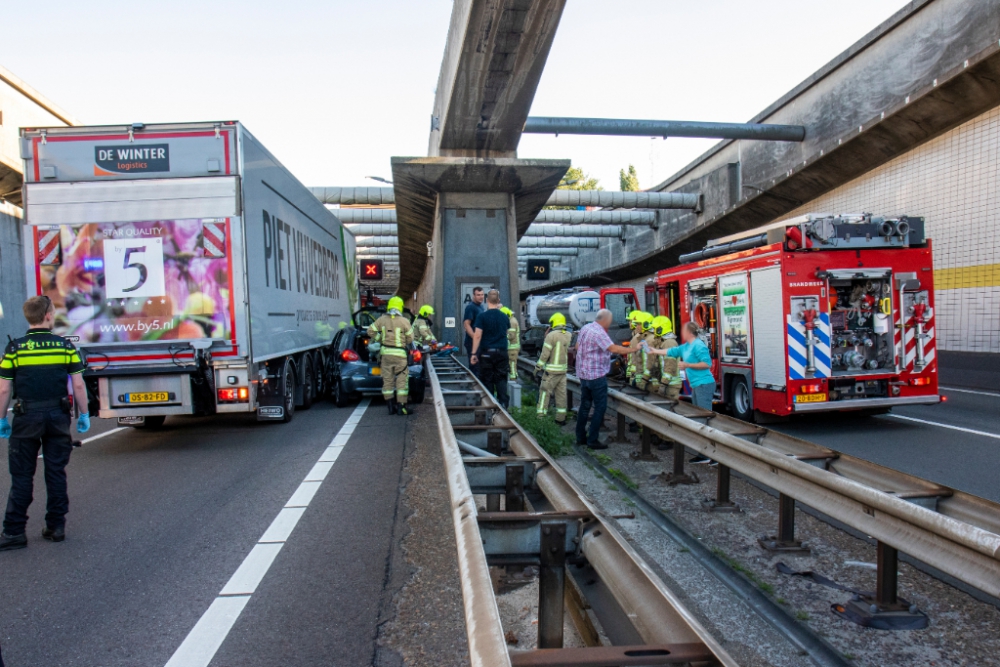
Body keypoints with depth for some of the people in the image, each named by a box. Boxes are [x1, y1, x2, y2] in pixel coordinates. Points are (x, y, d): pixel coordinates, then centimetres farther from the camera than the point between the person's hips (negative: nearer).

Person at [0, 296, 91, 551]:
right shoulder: (65, 345, -3)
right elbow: (78, 385, -2)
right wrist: (84, 414, 7)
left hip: (27, 416, -1)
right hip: (58, 415, 1)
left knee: (21, 476, 7)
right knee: (56, 472, 10)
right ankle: (56, 527, 15)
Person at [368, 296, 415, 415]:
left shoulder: (382, 319, 3)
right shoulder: (404, 321, -6)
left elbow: (371, 331, 7)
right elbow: (410, 338, -1)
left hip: (385, 352, 4)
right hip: (399, 353, -4)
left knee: (387, 379, 10)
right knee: (401, 380, 2)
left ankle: (391, 406, 14)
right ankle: (401, 406, 1)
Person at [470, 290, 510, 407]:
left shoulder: (482, 316, -9)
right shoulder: (504, 317, 3)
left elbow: (477, 336, -12)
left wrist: (474, 353, -6)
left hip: (486, 353, -3)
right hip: (502, 352, 3)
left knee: (487, 380, 6)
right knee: (501, 379, 7)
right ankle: (503, 403, -1)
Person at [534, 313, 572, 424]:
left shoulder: (551, 335, -14)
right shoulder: (568, 336, 4)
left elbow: (545, 354, -15)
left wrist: (538, 367, -5)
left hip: (551, 371, -6)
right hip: (563, 369, 6)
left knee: (544, 393, 0)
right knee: (561, 394, 10)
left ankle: (540, 416, 0)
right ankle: (561, 418, 15)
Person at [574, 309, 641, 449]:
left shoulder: (585, 328, 8)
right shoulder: (599, 333, -19)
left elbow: (577, 346, 18)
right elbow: (614, 348, -28)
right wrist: (633, 350, -24)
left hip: (583, 374, 9)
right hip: (597, 375, -9)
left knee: (585, 405, 15)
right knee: (600, 407, -2)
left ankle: (580, 437, 20)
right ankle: (592, 440, -1)